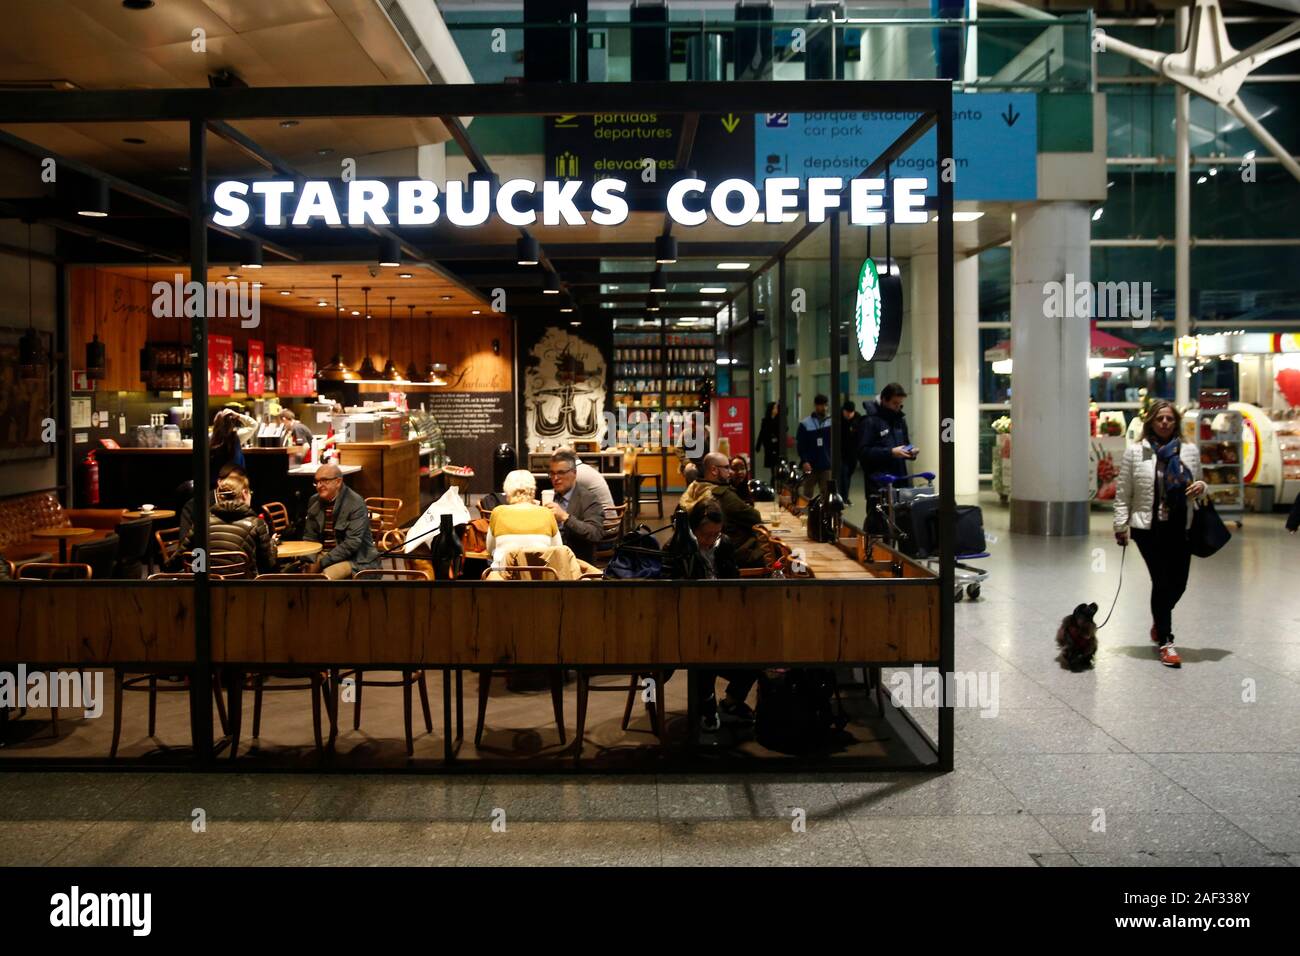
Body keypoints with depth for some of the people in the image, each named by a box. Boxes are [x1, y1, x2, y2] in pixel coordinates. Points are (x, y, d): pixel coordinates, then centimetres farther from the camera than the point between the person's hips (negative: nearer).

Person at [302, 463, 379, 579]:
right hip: (322, 554, 6)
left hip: (354, 559, -6)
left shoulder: (356, 503, -12)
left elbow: (352, 543, -18)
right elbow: (309, 537, 14)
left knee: (325, 576, -32)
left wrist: (322, 563, -21)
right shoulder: (314, 501, 7)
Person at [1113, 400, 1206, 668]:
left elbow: (1196, 485, 19)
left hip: (1180, 528, 3)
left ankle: (1159, 622, 36)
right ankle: (1165, 641, 9)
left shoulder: (1190, 450, 7)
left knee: (1178, 583, 4)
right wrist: (1121, 526, -3)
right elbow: (1123, 493, 1)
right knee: (1162, 582, -4)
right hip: (1148, 528, -3)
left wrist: (1201, 488, -5)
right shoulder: (1135, 452, -1)